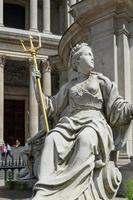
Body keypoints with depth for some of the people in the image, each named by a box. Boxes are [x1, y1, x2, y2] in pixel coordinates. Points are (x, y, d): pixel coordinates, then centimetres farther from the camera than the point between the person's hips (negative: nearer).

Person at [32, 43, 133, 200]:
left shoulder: (101, 80, 17)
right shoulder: (69, 86, 25)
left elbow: (117, 107, 9)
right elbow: (51, 106, 25)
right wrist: (37, 84, 21)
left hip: (95, 121, -2)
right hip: (71, 122, 2)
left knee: (85, 139, -39)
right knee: (52, 140, -32)